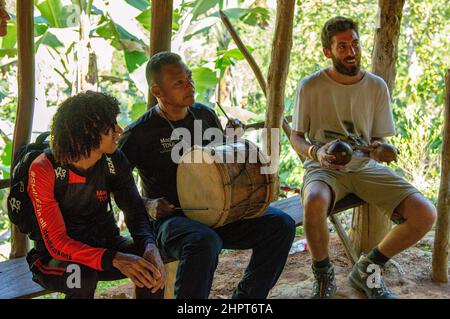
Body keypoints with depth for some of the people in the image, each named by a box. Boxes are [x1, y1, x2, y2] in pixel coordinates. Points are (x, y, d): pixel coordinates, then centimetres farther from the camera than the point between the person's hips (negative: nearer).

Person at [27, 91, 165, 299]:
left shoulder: (114, 160, -8)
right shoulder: (44, 170, -24)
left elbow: (135, 209, -8)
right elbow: (57, 243, -27)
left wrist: (150, 245, -31)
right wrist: (114, 259, -41)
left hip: (103, 244, 4)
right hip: (56, 257, -4)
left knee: (151, 263, -22)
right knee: (82, 275, -36)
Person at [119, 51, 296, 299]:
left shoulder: (205, 115, 10)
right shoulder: (139, 133, -7)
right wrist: (148, 204, -16)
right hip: (170, 218, -6)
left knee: (281, 224, -13)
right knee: (204, 242, -40)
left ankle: (245, 297, 1)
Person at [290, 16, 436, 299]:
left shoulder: (377, 86, 3)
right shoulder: (310, 87, -3)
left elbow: (379, 139, 9)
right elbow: (296, 137, 3)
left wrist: (379, 148, -17)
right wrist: (316, 153, -20)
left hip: (365, 166, 3)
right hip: (324, 168, -3)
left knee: (425, 214, -18)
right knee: (315, 202, -41)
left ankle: (367, 270, 7)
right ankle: (324, 275, -9)